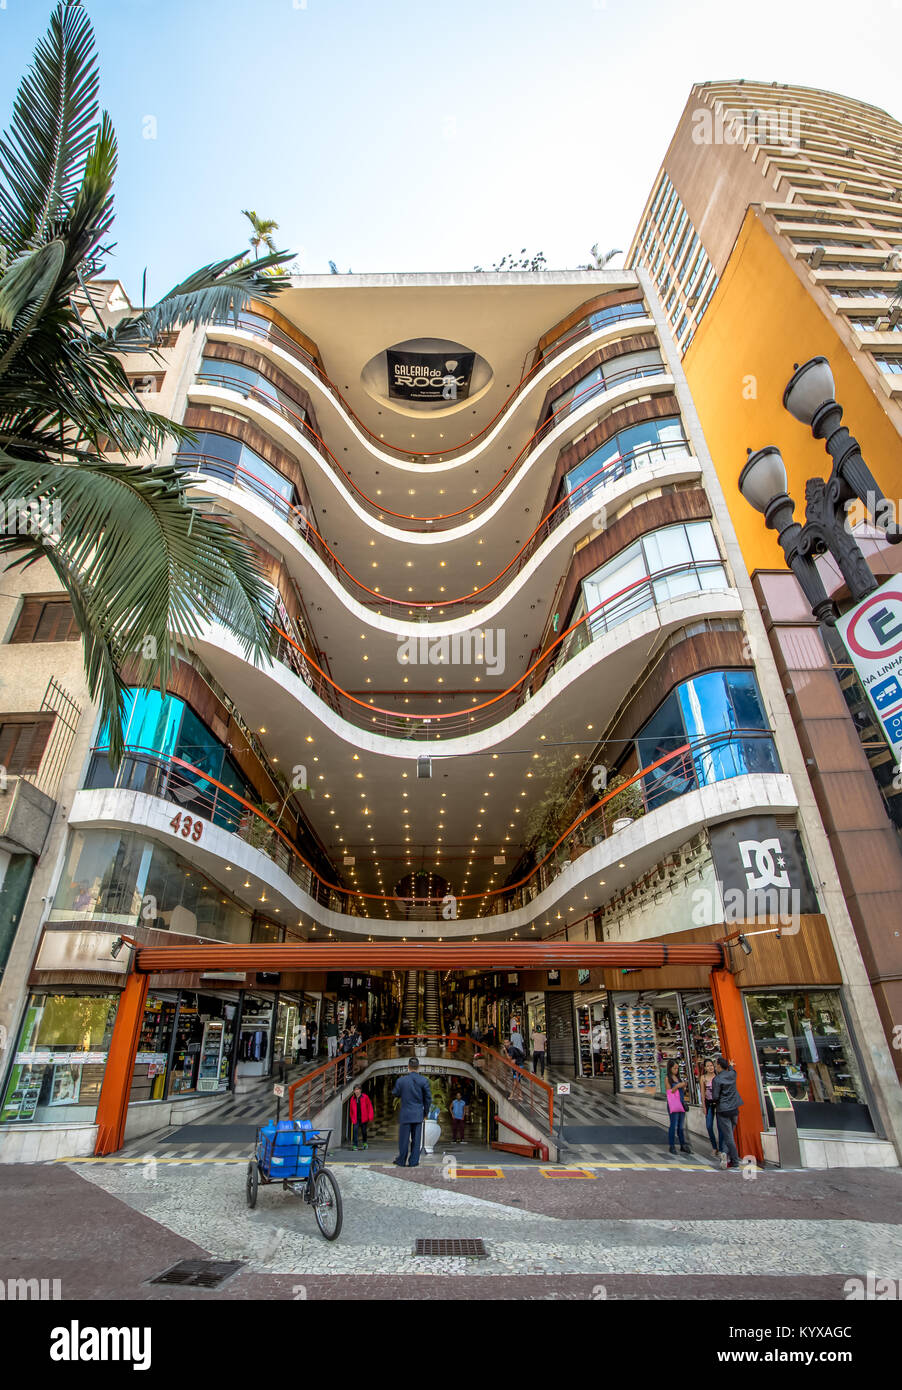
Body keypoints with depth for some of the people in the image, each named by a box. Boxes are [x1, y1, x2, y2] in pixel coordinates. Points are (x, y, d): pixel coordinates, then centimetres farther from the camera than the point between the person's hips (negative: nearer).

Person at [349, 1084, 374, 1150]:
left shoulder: (365, 1097, -7)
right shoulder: (352, 1098, 1)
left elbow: (369, 1107, -3)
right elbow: (351, 1109, 11)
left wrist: (370, 1117, -7)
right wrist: (352, 1118, 9)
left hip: (363, 1118, -1)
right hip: (355, 1118, 1)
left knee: (364, 1131, 13)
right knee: (355, 1130, -16)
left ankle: (364, 1142, 37)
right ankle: (355, 1145, -8)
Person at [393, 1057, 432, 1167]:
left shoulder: (401, 1080, -10)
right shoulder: (423, 1081, -8)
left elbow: (395, 1094, 6)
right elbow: (428, 1098, -2)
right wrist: (425, 1112, 12)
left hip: (405, 1114, -1)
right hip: (418, 1115, 1)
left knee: (404, 1139, 11)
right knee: (416, 1140, 11)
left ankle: (401, 1161, 20)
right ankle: (413, 1162, 15)